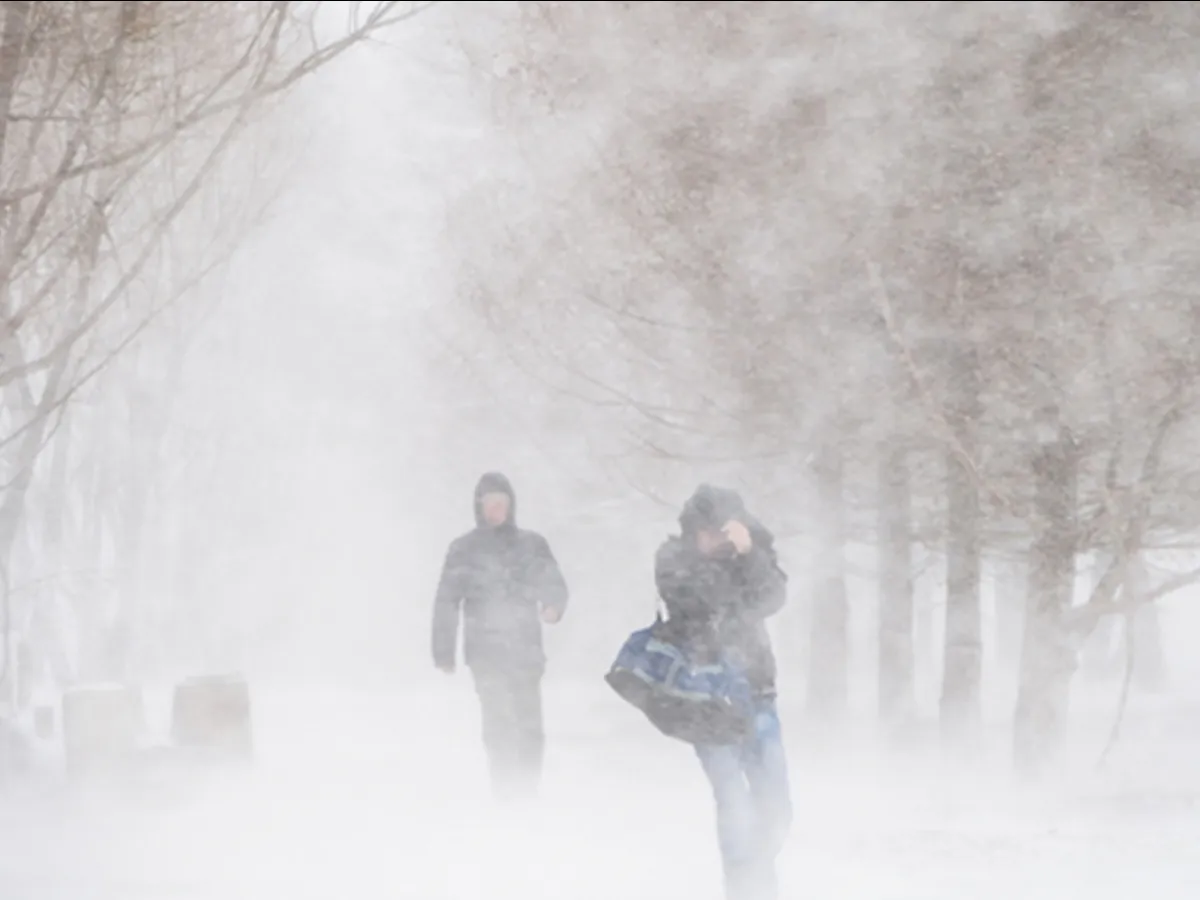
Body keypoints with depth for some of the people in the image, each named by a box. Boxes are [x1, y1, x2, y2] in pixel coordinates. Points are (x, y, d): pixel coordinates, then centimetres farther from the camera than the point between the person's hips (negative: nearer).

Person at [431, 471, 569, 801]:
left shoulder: (532, 545, 12)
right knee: (498, 720, -9)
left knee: (529, 722, -7)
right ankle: (505, 786, -6)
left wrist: (553, 606, -18)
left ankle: (529, 785, 4)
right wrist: (444, 651, 1)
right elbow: (446, 603, 7)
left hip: (526, 649, 1)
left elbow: (554, 584, 7)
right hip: (485, 651, -1)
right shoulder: (464, 549, 8)